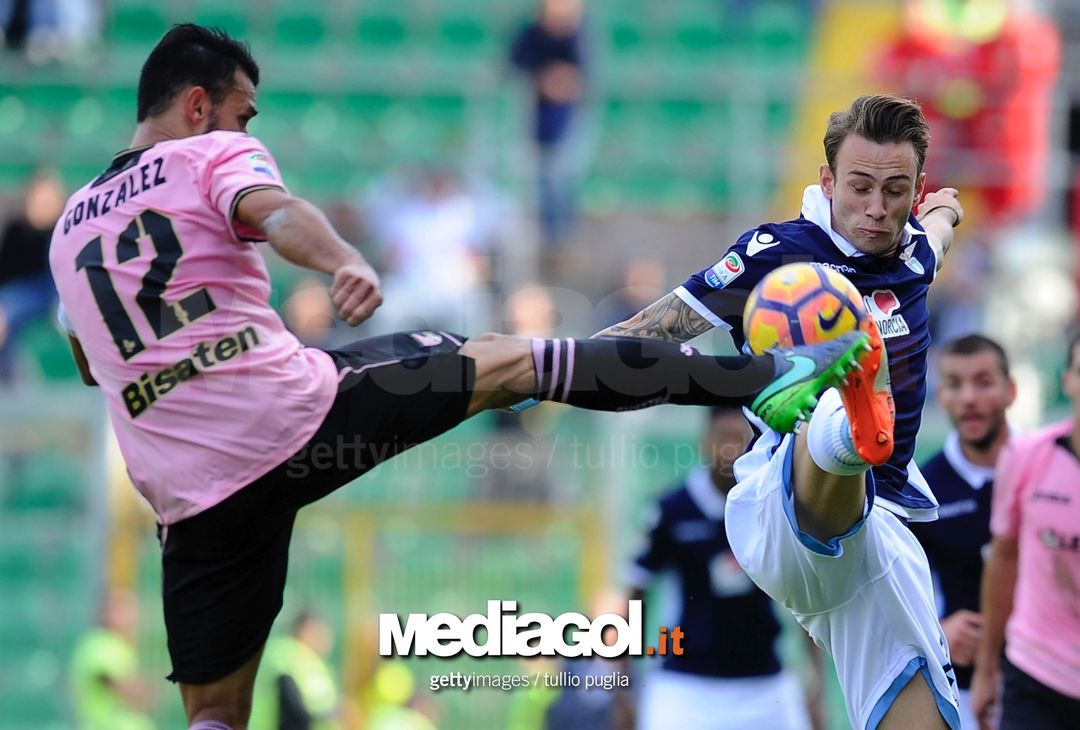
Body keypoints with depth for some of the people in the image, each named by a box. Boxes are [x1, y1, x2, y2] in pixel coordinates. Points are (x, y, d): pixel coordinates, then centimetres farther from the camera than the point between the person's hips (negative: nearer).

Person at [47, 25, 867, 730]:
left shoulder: (72, 224, 22)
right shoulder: (212, 155, 3)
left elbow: (89, 364, 36)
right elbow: (274, 210, -21)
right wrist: (346, 261, -40)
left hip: (194, 495, 5)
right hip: (296, 411, -5)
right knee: (508, 358, 7)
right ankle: (765, 376, 4)